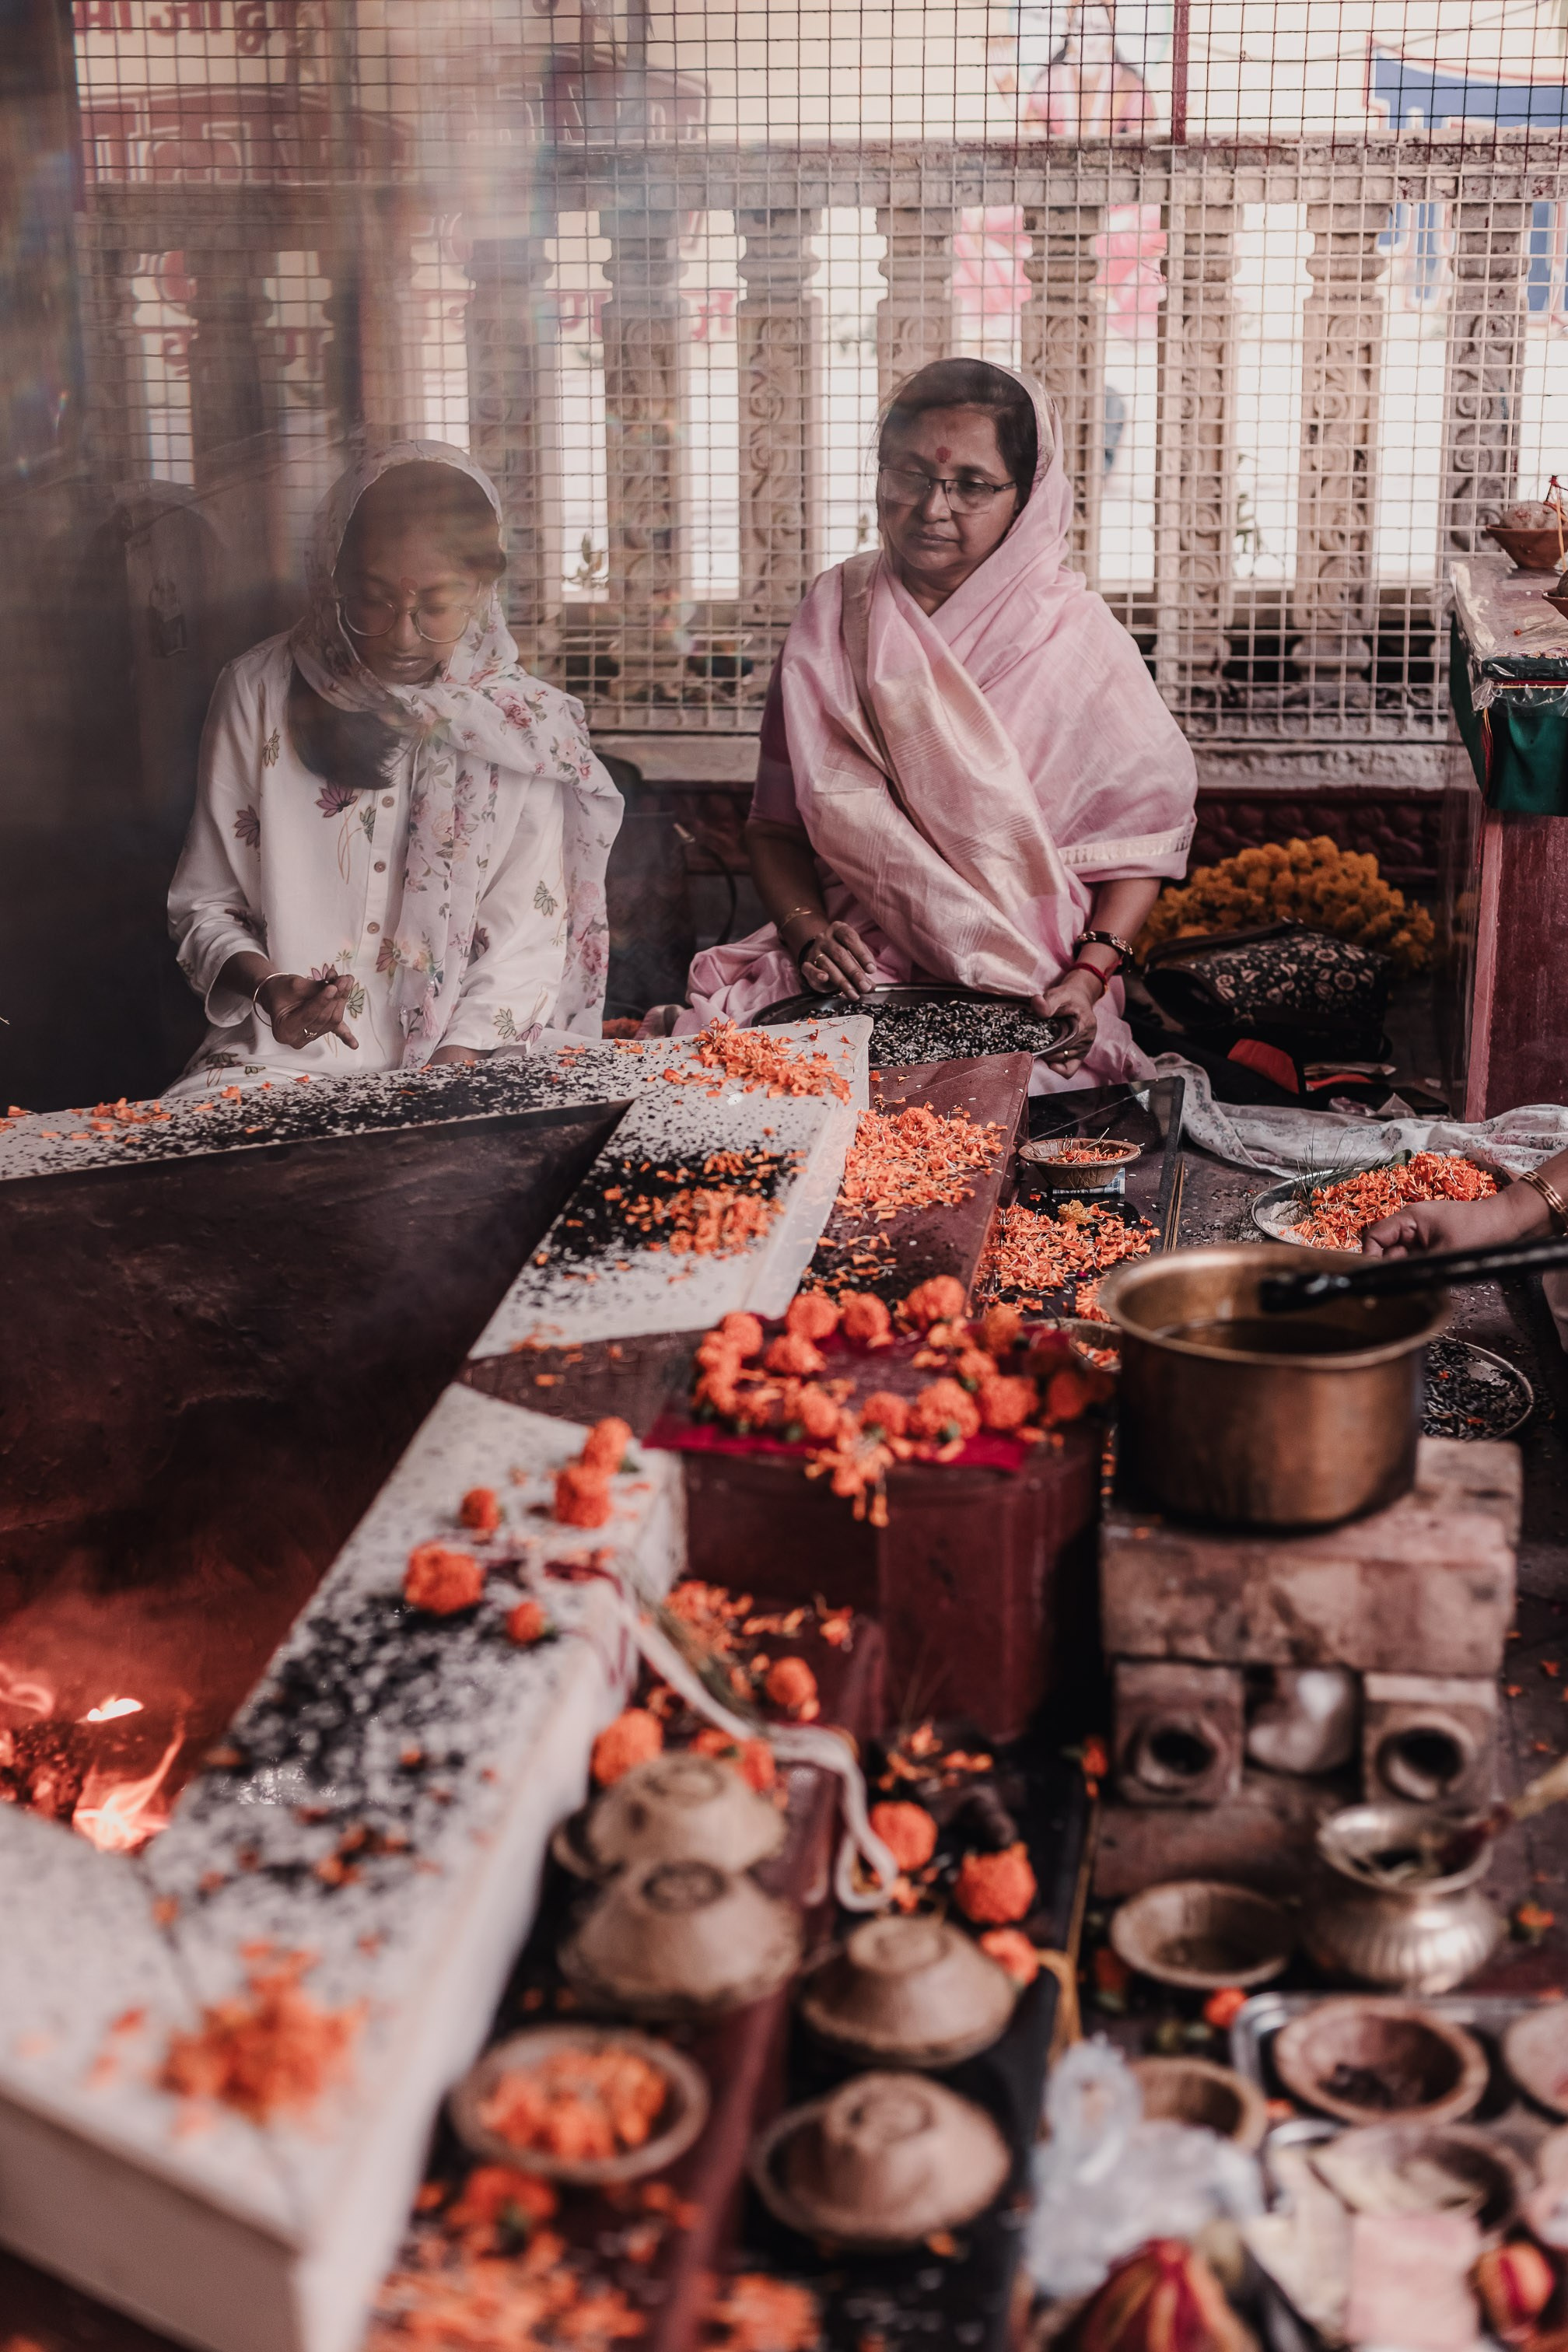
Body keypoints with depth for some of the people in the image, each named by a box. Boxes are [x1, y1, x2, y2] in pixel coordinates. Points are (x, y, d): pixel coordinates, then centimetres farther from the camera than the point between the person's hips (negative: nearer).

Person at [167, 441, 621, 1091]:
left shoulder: (524, 727, 1)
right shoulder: (259, 692, 3)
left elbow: (525, 940, -1)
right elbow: (205, 906, 6)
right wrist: (266, 988, -15)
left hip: (462, 1068, 0)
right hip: (281, 1057, 1)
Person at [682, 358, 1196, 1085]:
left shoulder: (1077, 642, -1)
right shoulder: (831, 615, 8)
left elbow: (1141, 834, 2)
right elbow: (776, 823, 11)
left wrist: (1086, 978, -13)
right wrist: (808, 933, -7)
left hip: (1023, 1006, -3)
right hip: (854, 980, 3)